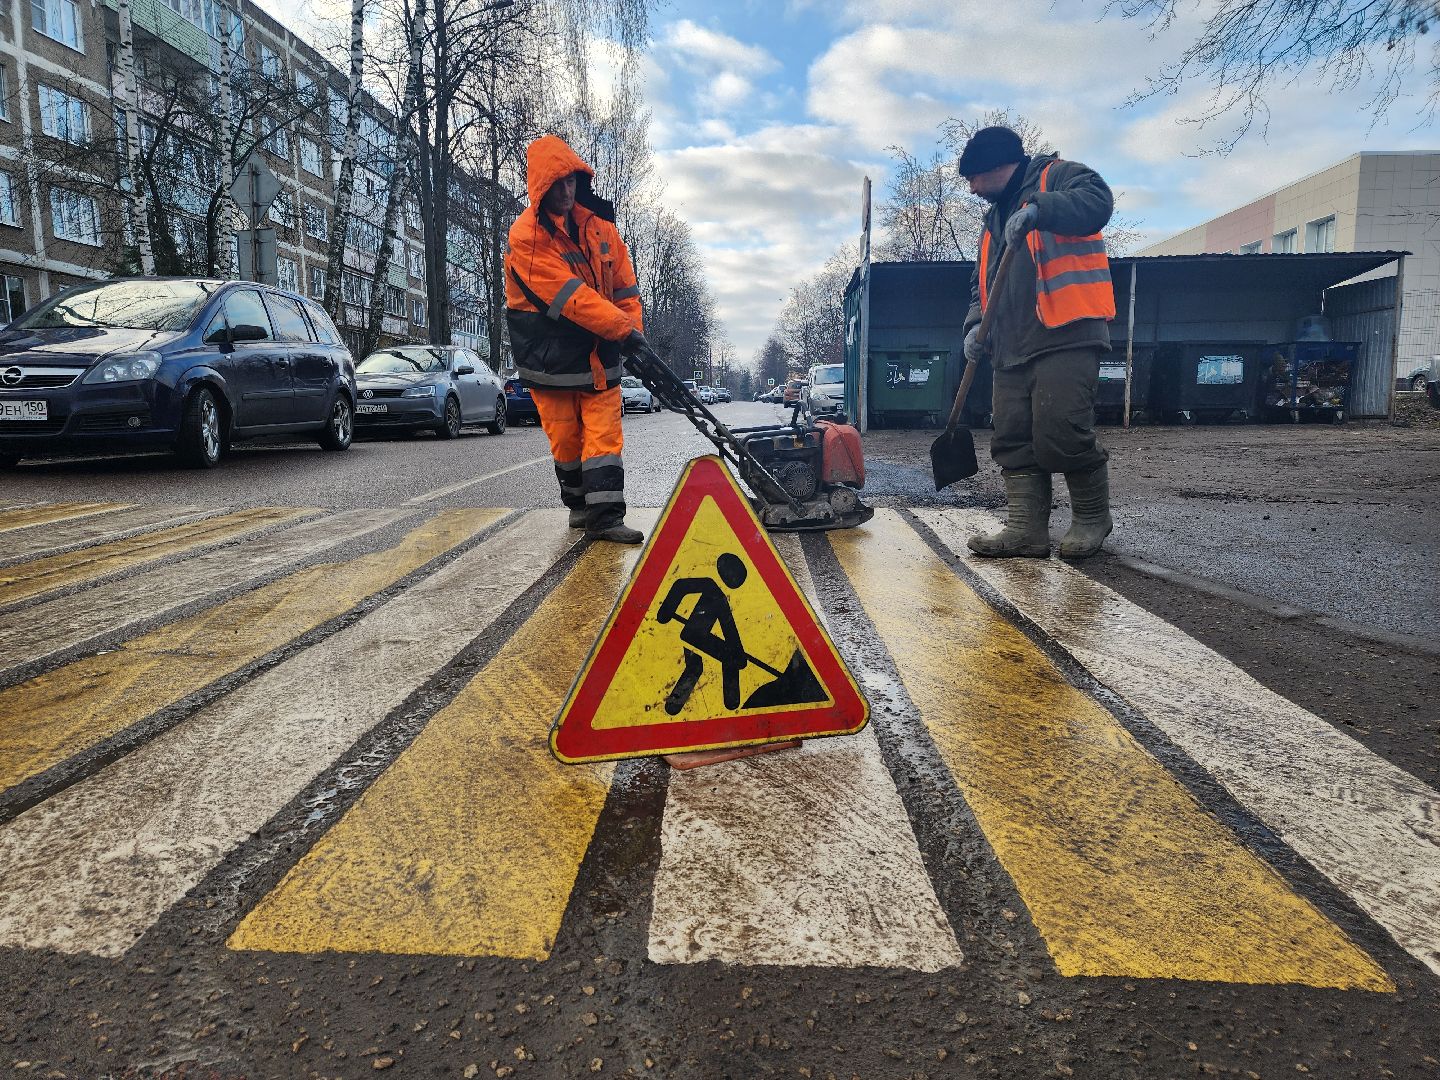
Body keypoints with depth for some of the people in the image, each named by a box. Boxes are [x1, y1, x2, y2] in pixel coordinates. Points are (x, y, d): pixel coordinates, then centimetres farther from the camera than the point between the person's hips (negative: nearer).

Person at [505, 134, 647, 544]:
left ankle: (605, 516, -5)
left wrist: (633, 331, -5)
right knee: (566, 438, 6)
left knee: (604, 433, -5)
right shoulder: (527, 236, -15)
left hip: (599, 351, 4)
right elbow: (571, 296, -23)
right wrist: (623, 329, -26)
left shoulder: (598, 222, 3)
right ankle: (580, 505, 25)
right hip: (550, 353, -4)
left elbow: (624, 283, 7)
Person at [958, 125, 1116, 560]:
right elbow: (983, 284, 29)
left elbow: (1097, 201, -15)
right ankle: (1026, 529, 3)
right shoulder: (995, 220, 29)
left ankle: (1092, 516, 6)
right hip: (1012, 347, 8)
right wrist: (975, 324, 10)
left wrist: (1038, 209, -27)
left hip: (1066, 338, -8)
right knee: (1012, 442, 0)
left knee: (1061, 437, -15)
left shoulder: (1057, 177, 6)